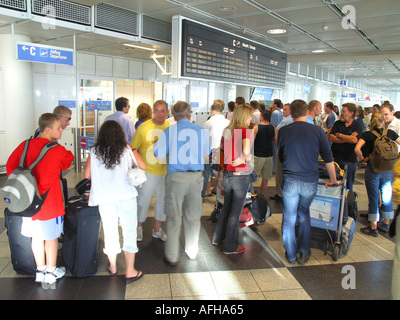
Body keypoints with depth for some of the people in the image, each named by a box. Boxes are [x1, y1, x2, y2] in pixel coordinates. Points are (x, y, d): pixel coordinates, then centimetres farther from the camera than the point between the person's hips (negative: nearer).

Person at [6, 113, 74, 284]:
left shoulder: (25, 146, -3)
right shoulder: (58, 151, -16)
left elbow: (10, 165, 3)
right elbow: (68, 160, 4)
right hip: (50, 202, -5)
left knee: (37, 236, 18)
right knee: (51, 237, 12)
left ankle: (40, 270, 33)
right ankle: (51, 271, 27)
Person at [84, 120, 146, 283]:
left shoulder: (94, 152, 2)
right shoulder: (127, 150, 0)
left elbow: (87, 175, 4)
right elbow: (143, 167, 3)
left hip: (104, 198, 2)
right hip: (126, 196, -2)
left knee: (110, 232, 16)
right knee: (129, 233, 8)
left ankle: (113, 267, 34)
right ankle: (130, 272, 13)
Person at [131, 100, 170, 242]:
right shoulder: (143, 127, -10)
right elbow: (132, 149, -6)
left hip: (165, 171, 3)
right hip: (147, 171, -3)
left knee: (163, 200, 14)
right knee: (143, 200, 9)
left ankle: (157, 229, 33)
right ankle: (139, 227, 32)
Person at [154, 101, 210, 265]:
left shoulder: (169, 131, -7)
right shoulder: (202, 131, 1)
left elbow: (158, 154, -5)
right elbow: (206, 155, 11)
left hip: (176, 177, -2)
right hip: (196, 177, 3)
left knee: (174, 218, 9)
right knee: (193, 216, 17)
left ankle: (172, 256, 21)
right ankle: (192, 251, 33)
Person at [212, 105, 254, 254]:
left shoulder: (226, 131, 5)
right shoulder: (246, 131, -15)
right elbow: (246, 150, -32)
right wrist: (244, 157, -13)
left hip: (227, 173, 7)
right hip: (241, 175, -7)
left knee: (226, 207, 23)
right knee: (235, 212, 6)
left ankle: (217, 238, 36)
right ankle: (230, 247, 19)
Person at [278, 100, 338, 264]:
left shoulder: (283, 131, -3)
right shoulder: (317, 131, -4)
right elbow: (328, 158, 1)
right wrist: (333, 179, 14)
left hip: (290, 181, -1)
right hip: (310, 182, 1)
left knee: (289, 219, 13)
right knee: (304, 215, 23)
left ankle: (291, 255, 24)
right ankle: (304, 252, 26)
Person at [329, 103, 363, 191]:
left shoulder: (357, 125, -1)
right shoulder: (337, 124, 7)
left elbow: (355, 140, -17)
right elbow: (331, 138, -6)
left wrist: (339, 135, -7)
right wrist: (348, 138, -12)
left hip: (350, 160, -2)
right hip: (336, 158, 2)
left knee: (348, 186, 7)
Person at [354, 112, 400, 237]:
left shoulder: (367, 135, -9)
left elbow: (357, 149, -21)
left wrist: (363, 159, -5)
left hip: (373, 169, -3)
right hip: (388, 169, 3)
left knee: (373, 199, 3)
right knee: (387, 197, 16)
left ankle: (373, 228, 10)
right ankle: (386, 224, 31)